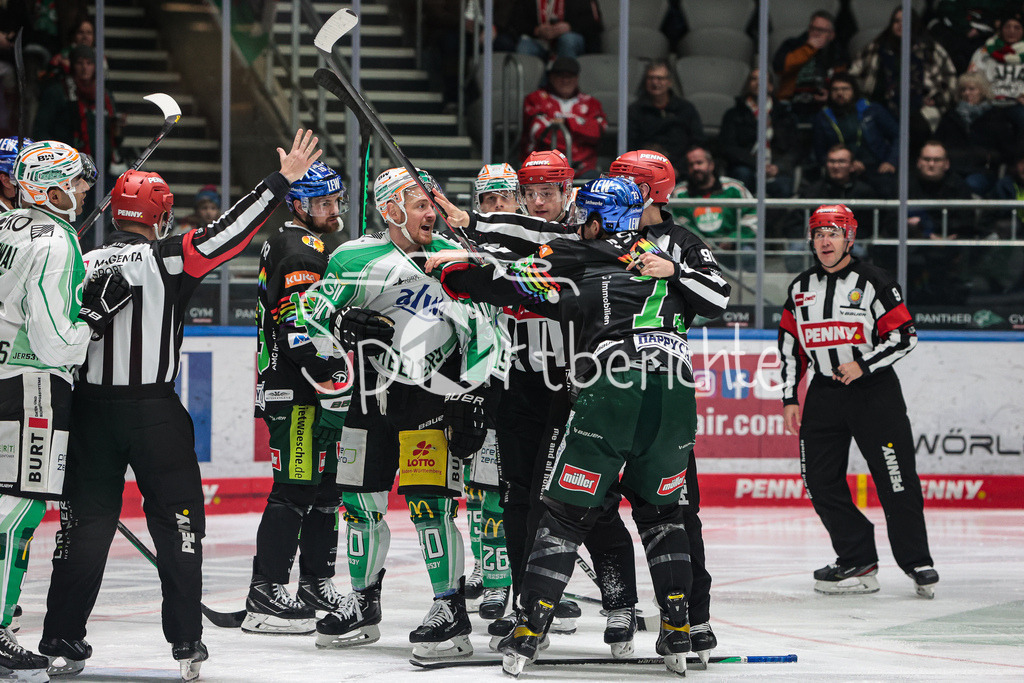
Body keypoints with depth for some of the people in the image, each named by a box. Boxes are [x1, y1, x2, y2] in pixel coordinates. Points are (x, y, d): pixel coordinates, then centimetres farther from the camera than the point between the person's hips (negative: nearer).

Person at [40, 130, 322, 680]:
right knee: (176, 514, 6)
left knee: (88, 517, 9)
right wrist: (282, 181, -14)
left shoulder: (85, 264, 6)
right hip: (153, 409, -4)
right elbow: (225, 236, -15)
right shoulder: (167, 257, -7)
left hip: (91, 407, 4)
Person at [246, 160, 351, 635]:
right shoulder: (300, 249, -12)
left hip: (314, 393, 11)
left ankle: (315, 583, 22)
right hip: (297, 395, -11)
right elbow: (300, 326, -22)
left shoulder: (312, 246, 21)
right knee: (295, 488, -12)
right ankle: (265, 595, -13)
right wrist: (329, 378, -23)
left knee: (326, 486, 14)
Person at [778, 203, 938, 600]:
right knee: (820, 482, -2)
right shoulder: (801, 288, 11)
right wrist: (790, 397, 9)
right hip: (824, 394, 5)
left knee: (896, 478, -8)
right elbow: (790, 345, 15)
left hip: (874, 391, -5)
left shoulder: (874, 282, -5)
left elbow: (904, 336, -7)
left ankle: (917, 564, 1)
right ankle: (858, 563, 5)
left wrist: (863, 365, -17)